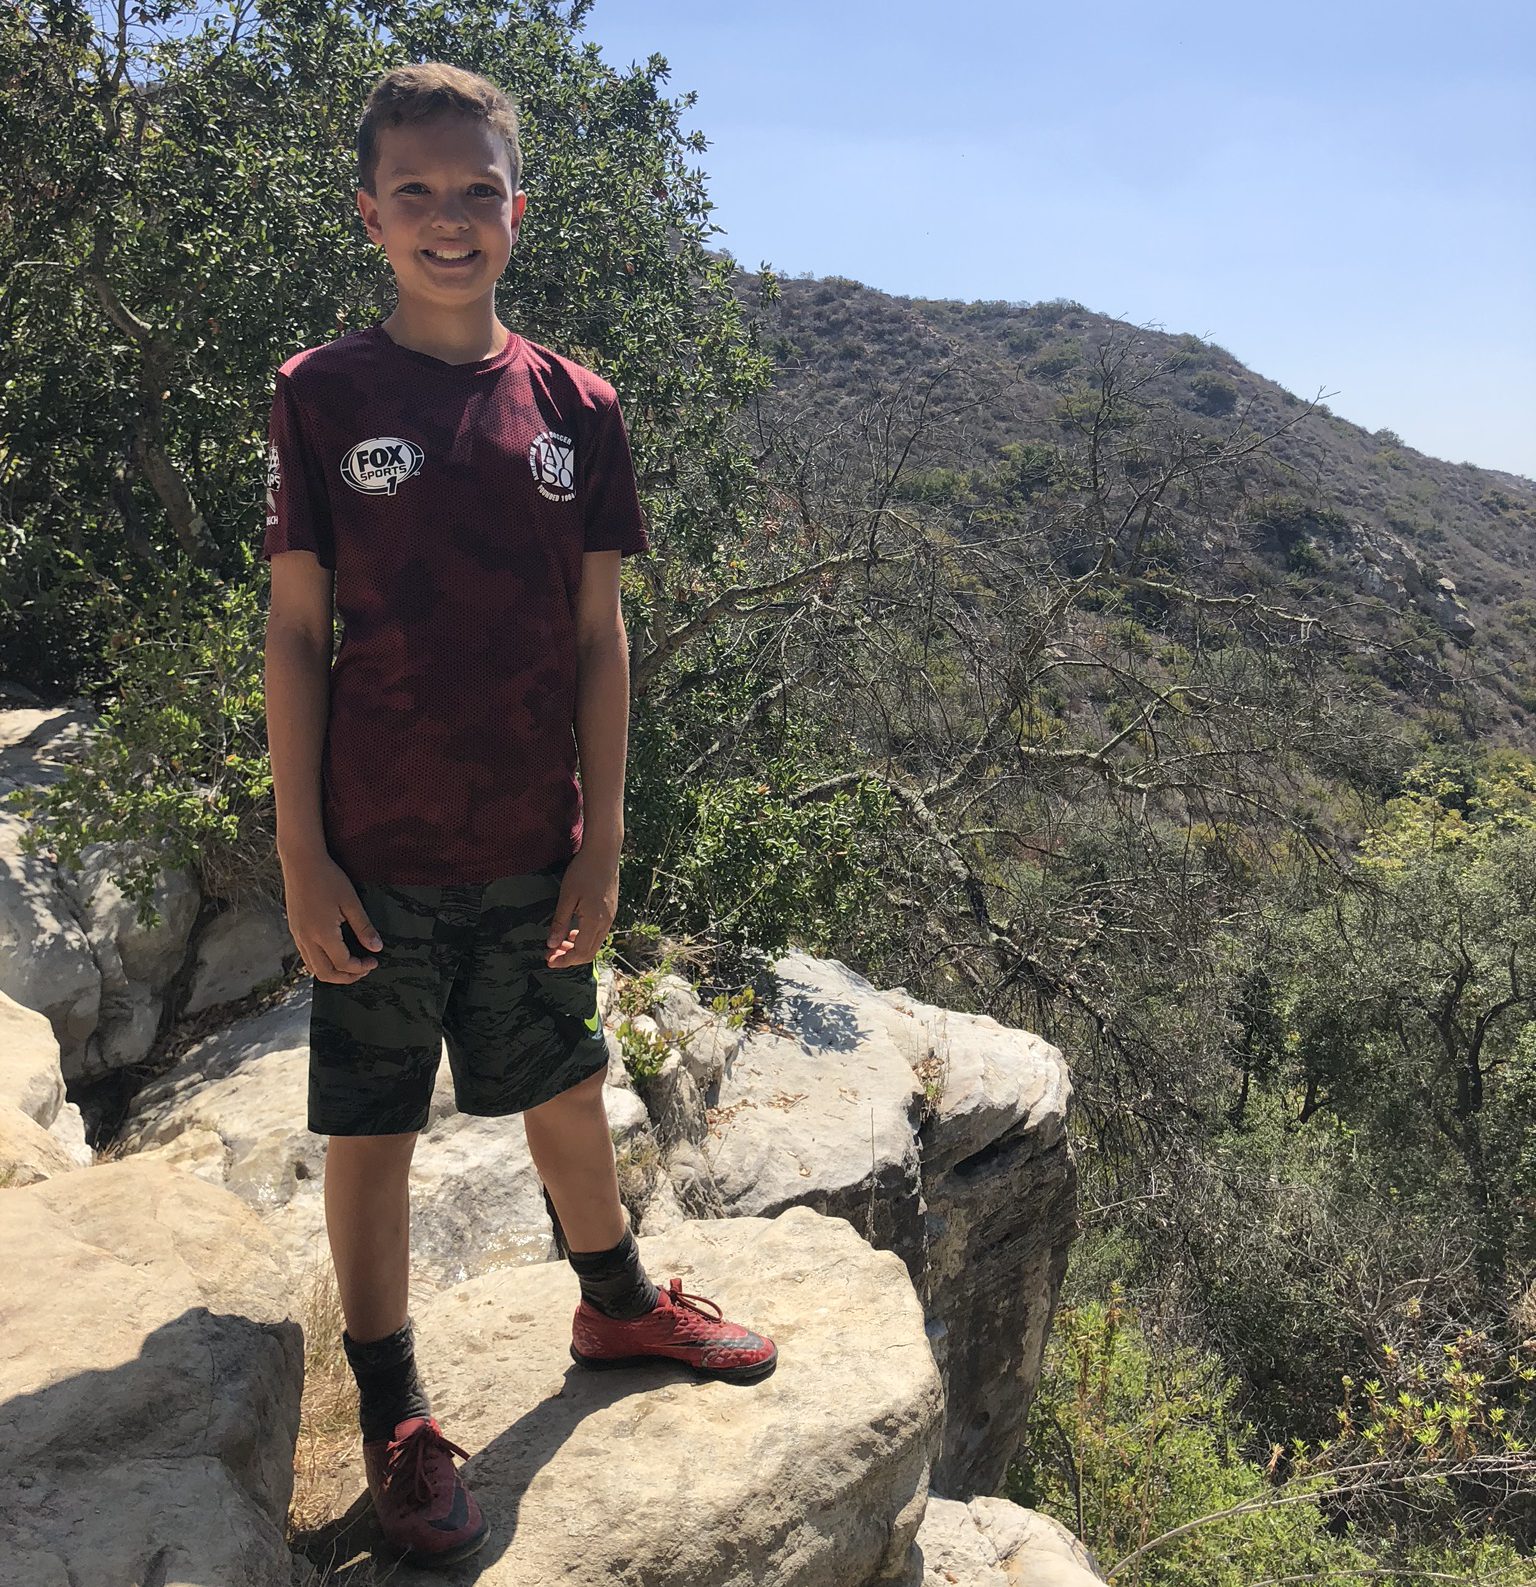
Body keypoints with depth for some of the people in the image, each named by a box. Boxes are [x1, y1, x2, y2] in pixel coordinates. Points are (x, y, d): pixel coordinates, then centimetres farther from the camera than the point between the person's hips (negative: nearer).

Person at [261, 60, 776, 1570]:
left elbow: (598, 636, 3)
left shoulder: (575, 406, 2)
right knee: (371, 1126, 9)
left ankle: (617, 1301, 42)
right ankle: (392, 1411, 28)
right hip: (375, 852, -2)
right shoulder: (323, 394, -4)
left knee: (566, 1090, 18)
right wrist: (301, 853, -8)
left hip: (533, 844, 3)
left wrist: (602, 845, 1)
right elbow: (296, 632, -4)